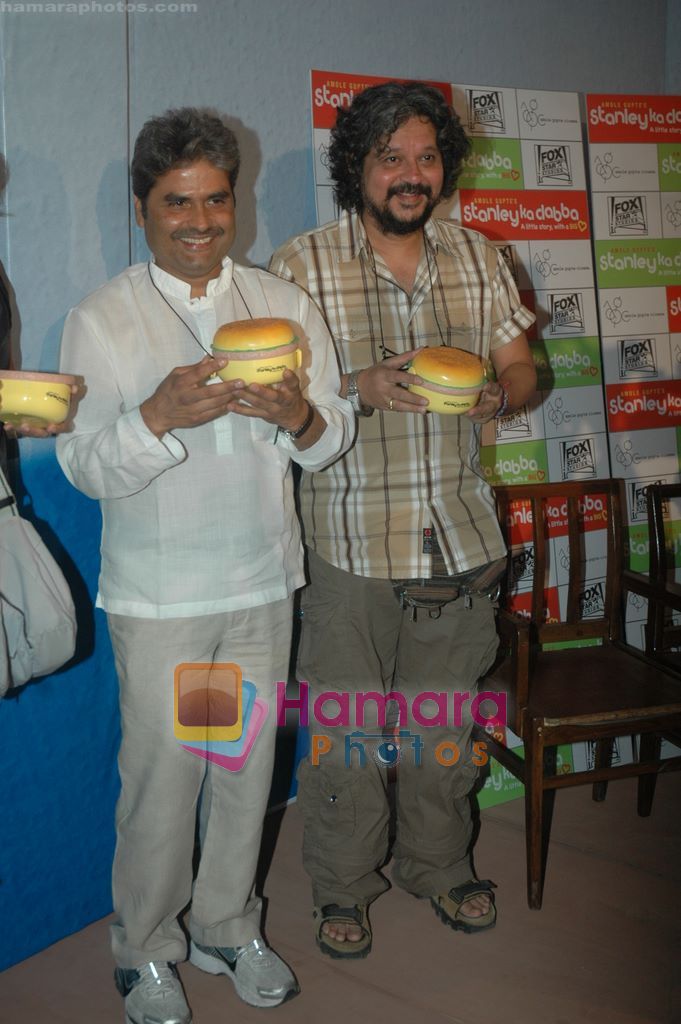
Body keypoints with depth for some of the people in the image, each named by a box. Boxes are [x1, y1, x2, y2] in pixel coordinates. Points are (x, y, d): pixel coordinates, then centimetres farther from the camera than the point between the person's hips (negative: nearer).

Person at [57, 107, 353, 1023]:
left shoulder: (285, 304, 6)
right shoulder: (101, 319, -3)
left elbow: (335, 437, 4)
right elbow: (83, 466, -9)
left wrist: (299, 415, -19)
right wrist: (159, 416, -27)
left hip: (263, 581, 3)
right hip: (157, 595, -3)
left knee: (248, 762, 13)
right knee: (162, 773, 5)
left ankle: (228, 927, 35)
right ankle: (146, 950, 29)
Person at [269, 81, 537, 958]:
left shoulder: (478, 259, 8)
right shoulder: (301, 265, -4)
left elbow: (521, 368, 11)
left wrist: (495, 393, -13)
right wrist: (362, 389, -23)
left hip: (459, 537, 4)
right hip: (351, 543, -3)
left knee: (444, 720, 15)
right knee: (345, 724, 6)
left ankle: (439, 867, 38)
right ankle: (343, 885, 29)